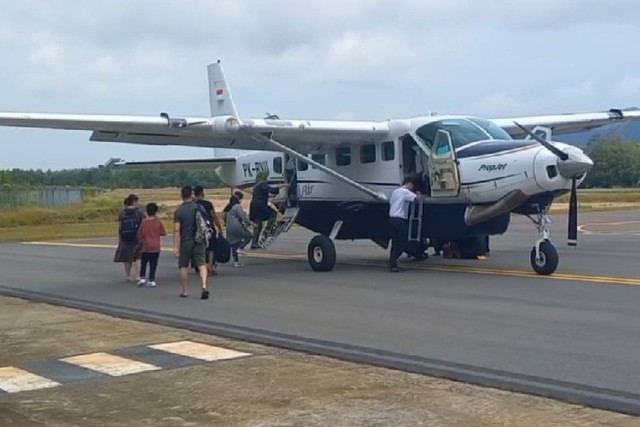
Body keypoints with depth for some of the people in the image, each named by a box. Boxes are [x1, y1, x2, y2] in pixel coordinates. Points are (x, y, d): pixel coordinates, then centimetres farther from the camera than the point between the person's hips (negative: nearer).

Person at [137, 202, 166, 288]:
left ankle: (142, 278, 10)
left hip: (146, 247, 0)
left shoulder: (144, 222, -6)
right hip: (155, 247, 0)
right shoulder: (158, 221, -7)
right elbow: (163, 233, 0)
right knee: (153, 264, 4)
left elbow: (139, 236, -2)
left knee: (144, 263, 16)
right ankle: (151, 280, 3)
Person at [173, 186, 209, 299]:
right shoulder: (199, 208, 1)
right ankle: (204, 286, -21)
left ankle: (184, 291, 16)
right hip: (199, 240, 2)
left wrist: (175, 246, -12)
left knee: (183, 266, 12)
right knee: (201, 264, -1)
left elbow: (176, 229, -13)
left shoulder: (178, 211, -8)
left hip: (185, 241, -1)